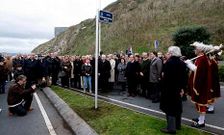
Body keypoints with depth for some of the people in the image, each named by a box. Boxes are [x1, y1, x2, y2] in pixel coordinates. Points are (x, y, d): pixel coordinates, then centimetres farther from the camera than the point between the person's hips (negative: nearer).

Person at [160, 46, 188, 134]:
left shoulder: (169, 62, -19)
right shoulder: (182, 63, 3)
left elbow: (165, 76, -24)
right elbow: (185, 77, 5)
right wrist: (182, 88, 10)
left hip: (169, 88, -7)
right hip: (178, 89, 8)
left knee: (170, 107, 1)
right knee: (177, 106, 18)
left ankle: (171, 128, 7)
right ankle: (177, 125, 32)